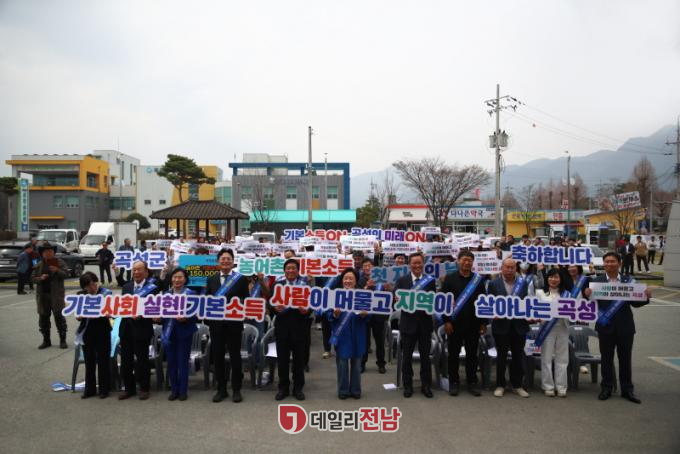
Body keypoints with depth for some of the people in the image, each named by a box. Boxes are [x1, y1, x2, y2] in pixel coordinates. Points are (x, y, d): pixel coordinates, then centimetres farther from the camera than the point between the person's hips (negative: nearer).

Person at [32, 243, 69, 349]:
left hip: (56, 294, -4)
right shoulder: (39, 265, 9)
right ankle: (46, 340, 20)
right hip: (42, 295, 4)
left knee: (59, 317, -1)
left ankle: (63, 340, 6)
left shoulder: (59, 262, 1)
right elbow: (34, 278, 9)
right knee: (43, 317, 9)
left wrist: (57, 271, -24)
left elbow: (66, 274, -7)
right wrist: (41, 278, -12)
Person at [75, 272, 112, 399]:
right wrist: (79, 316, -15)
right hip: (87, 331, 3)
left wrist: (99, 315, -25)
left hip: (102, 331, -3)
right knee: (89, 361, 11)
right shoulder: (81, 295, 4)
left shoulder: (106, 293, -6)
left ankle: (104, 389, 16)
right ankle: (89, 389, 23)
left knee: (103, 360, 5)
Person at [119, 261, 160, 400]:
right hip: (126, 327, 5)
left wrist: (140, 315, -23)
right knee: (126, 360, 11)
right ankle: (129, 388, 26)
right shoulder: (126, 287, 11)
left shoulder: (152, 288, -6)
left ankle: (144, 388, 20)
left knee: (142, 360, 5)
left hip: (142, 328, -5)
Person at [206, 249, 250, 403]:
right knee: (217, 356, 9)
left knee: (235, 356, 5)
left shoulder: (242, 279, 0)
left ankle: (236, 389, 16)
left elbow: (246, 300, -1)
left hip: (234, 323, -3)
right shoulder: (211, 279, 10)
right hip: (216, 323, 3)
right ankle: (221, 389, 21)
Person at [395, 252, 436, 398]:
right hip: (408, 323, -1)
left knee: (425, 356, 9)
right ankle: (407, 385, 21)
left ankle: (426, 385, 22)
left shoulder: (430, 281, 3)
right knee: (407, 356, 9)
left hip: (425, 324, 1)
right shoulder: (402, 280, 0)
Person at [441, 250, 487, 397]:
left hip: (473, 323, 2)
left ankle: (472, 382, 19)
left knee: (472, 354, 9)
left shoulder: (478, 279, 5)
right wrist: (446, 321, -9)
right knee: (453, 354, 7)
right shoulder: (450, 278, -1)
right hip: (454, 323, -1)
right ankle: (453, 382, 18)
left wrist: (483, 322, 3)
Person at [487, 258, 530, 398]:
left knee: (518, 356, 9)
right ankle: (500, 385, 18)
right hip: (501, 325, -2)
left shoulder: (523, 283, 5)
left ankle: (517, 385, 22)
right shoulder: (493, 284, 0)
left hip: (519, 325, 2)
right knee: (501, 356, 7)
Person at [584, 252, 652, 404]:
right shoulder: (597, 281, -4)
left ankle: (627, 390, 22)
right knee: (606, 358, 9)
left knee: (625, 359, 11)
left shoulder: (628, 281, 1)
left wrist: (646, 297, -16)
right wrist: (587, 295, -31)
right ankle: (606, 388, 20)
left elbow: (635, 302, 2)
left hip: (625, 326, 1)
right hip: (606, 326, -1)